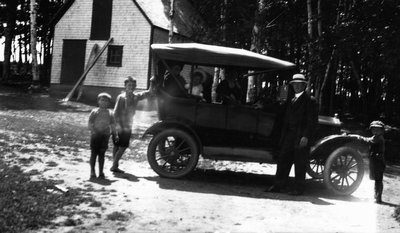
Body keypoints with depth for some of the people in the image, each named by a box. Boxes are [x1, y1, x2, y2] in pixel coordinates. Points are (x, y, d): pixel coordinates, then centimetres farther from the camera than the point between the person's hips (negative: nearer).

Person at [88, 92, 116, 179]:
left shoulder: (110, 113, 9)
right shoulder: (94, 112, 0)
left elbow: (112, 125, 11)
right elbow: (90, 124, -2)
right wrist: (93, 131, -18)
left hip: (105, 135, 2)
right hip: (95, 135, -2)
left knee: (101, 154, 7)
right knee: (94, 153, 3)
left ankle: (101, 172, 13)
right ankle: (92, 171, 10)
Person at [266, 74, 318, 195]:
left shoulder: (310, 100, -3)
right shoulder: (290, 101, 18)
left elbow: (313, 121, -10)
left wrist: (306, 136, -17)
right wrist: (282, 137, 14)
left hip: (301, 136, -7)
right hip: (289, 135, 7)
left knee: (300, 164, -1)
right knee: (283, 159, 7)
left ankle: (299, 189, 9)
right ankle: (278, 185, 14)